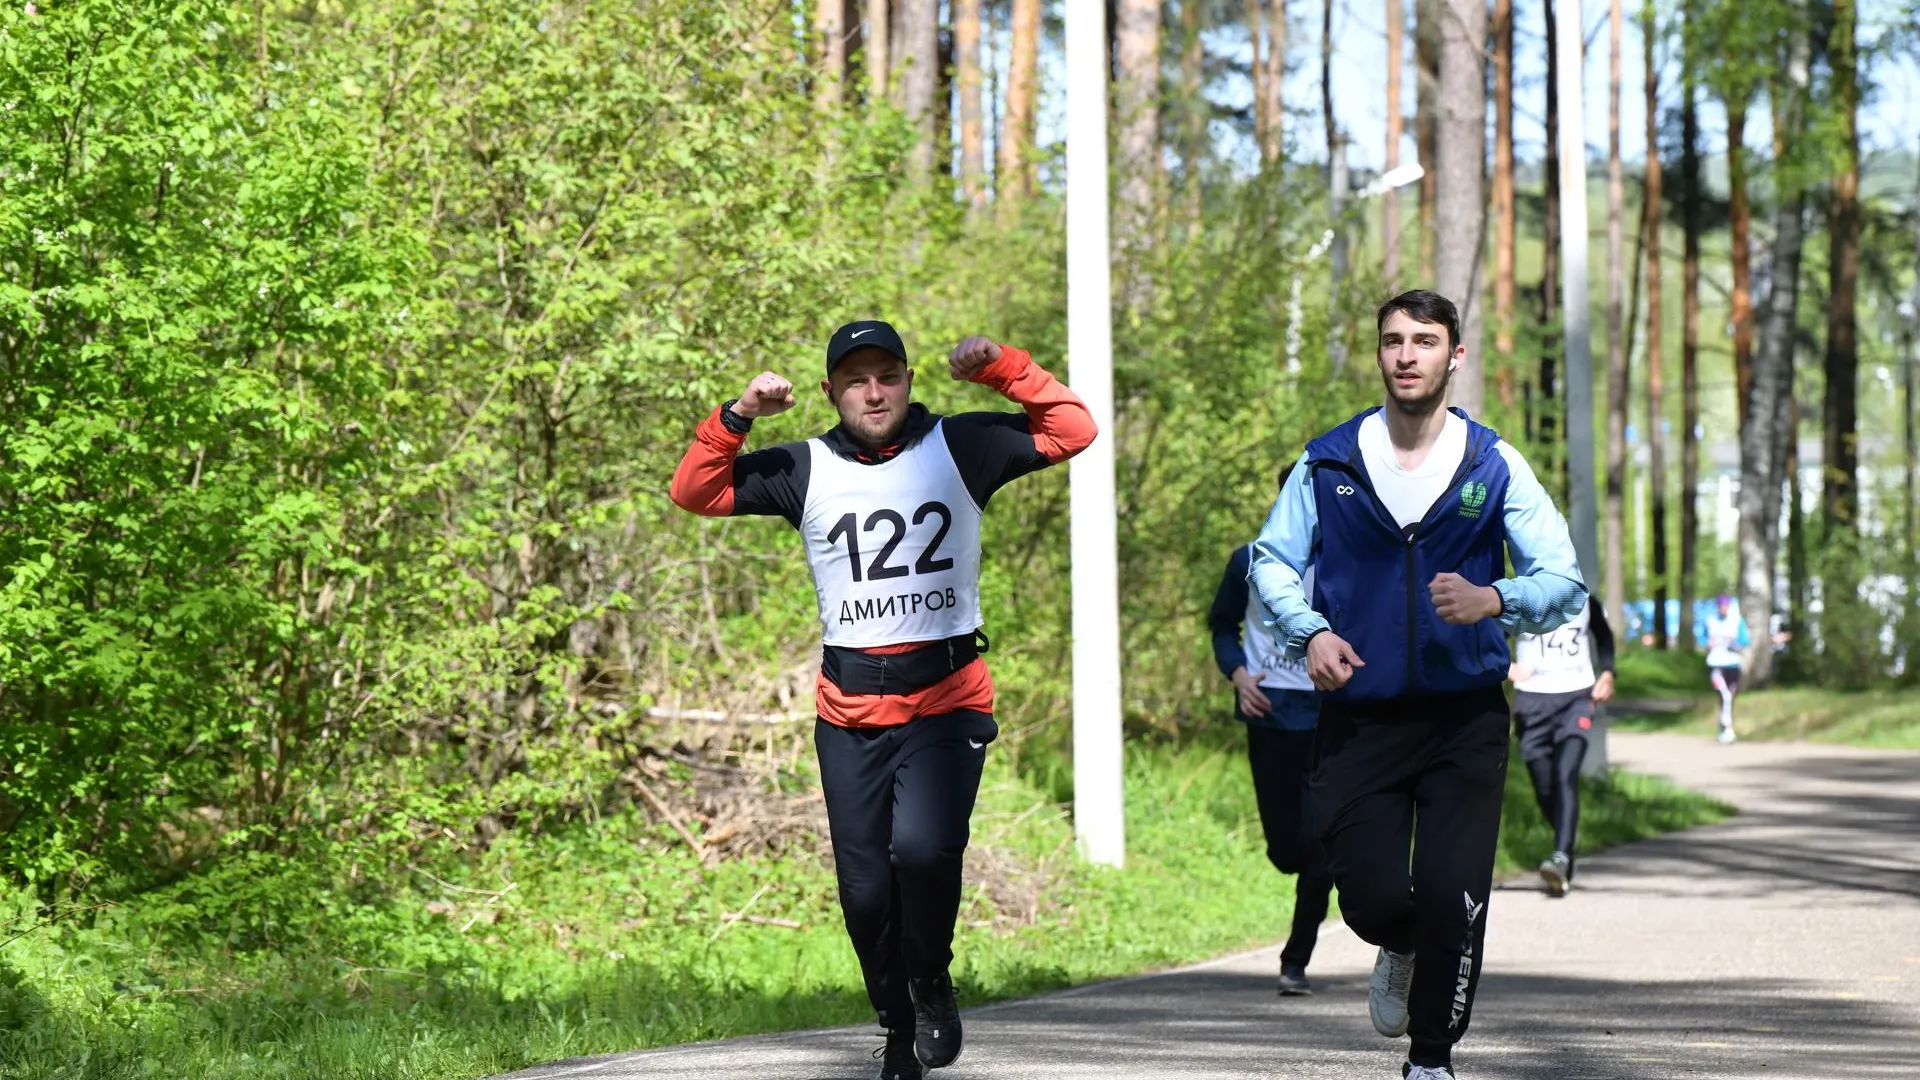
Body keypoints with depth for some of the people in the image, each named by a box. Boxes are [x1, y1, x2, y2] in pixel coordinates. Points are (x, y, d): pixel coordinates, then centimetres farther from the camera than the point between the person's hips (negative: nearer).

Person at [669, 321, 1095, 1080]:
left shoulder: (959, 448, 3)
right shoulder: (803, 470, 5)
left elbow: (1073, 430, 2)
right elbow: (694, 492, 3)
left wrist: (1002, 369, -9)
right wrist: (736, 419, -10)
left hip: (948, 702, -2)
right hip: (850, 711, 2)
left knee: (923, 848, -26)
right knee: (865, 890, 2)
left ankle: (933, 985, 1)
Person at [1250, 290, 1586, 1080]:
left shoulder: (1494, 466, 0)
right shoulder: (1330, 461, 3)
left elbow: (1565, 583, -1)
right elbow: (1272, 561, 12)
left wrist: (1491, 600, -22)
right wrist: (1309, 632, -8)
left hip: (1465, 720, -1)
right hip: (1358, 718, 1)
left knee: (1451, 897, -10)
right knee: (1372, 898, -7)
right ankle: (1401, 951, 32)